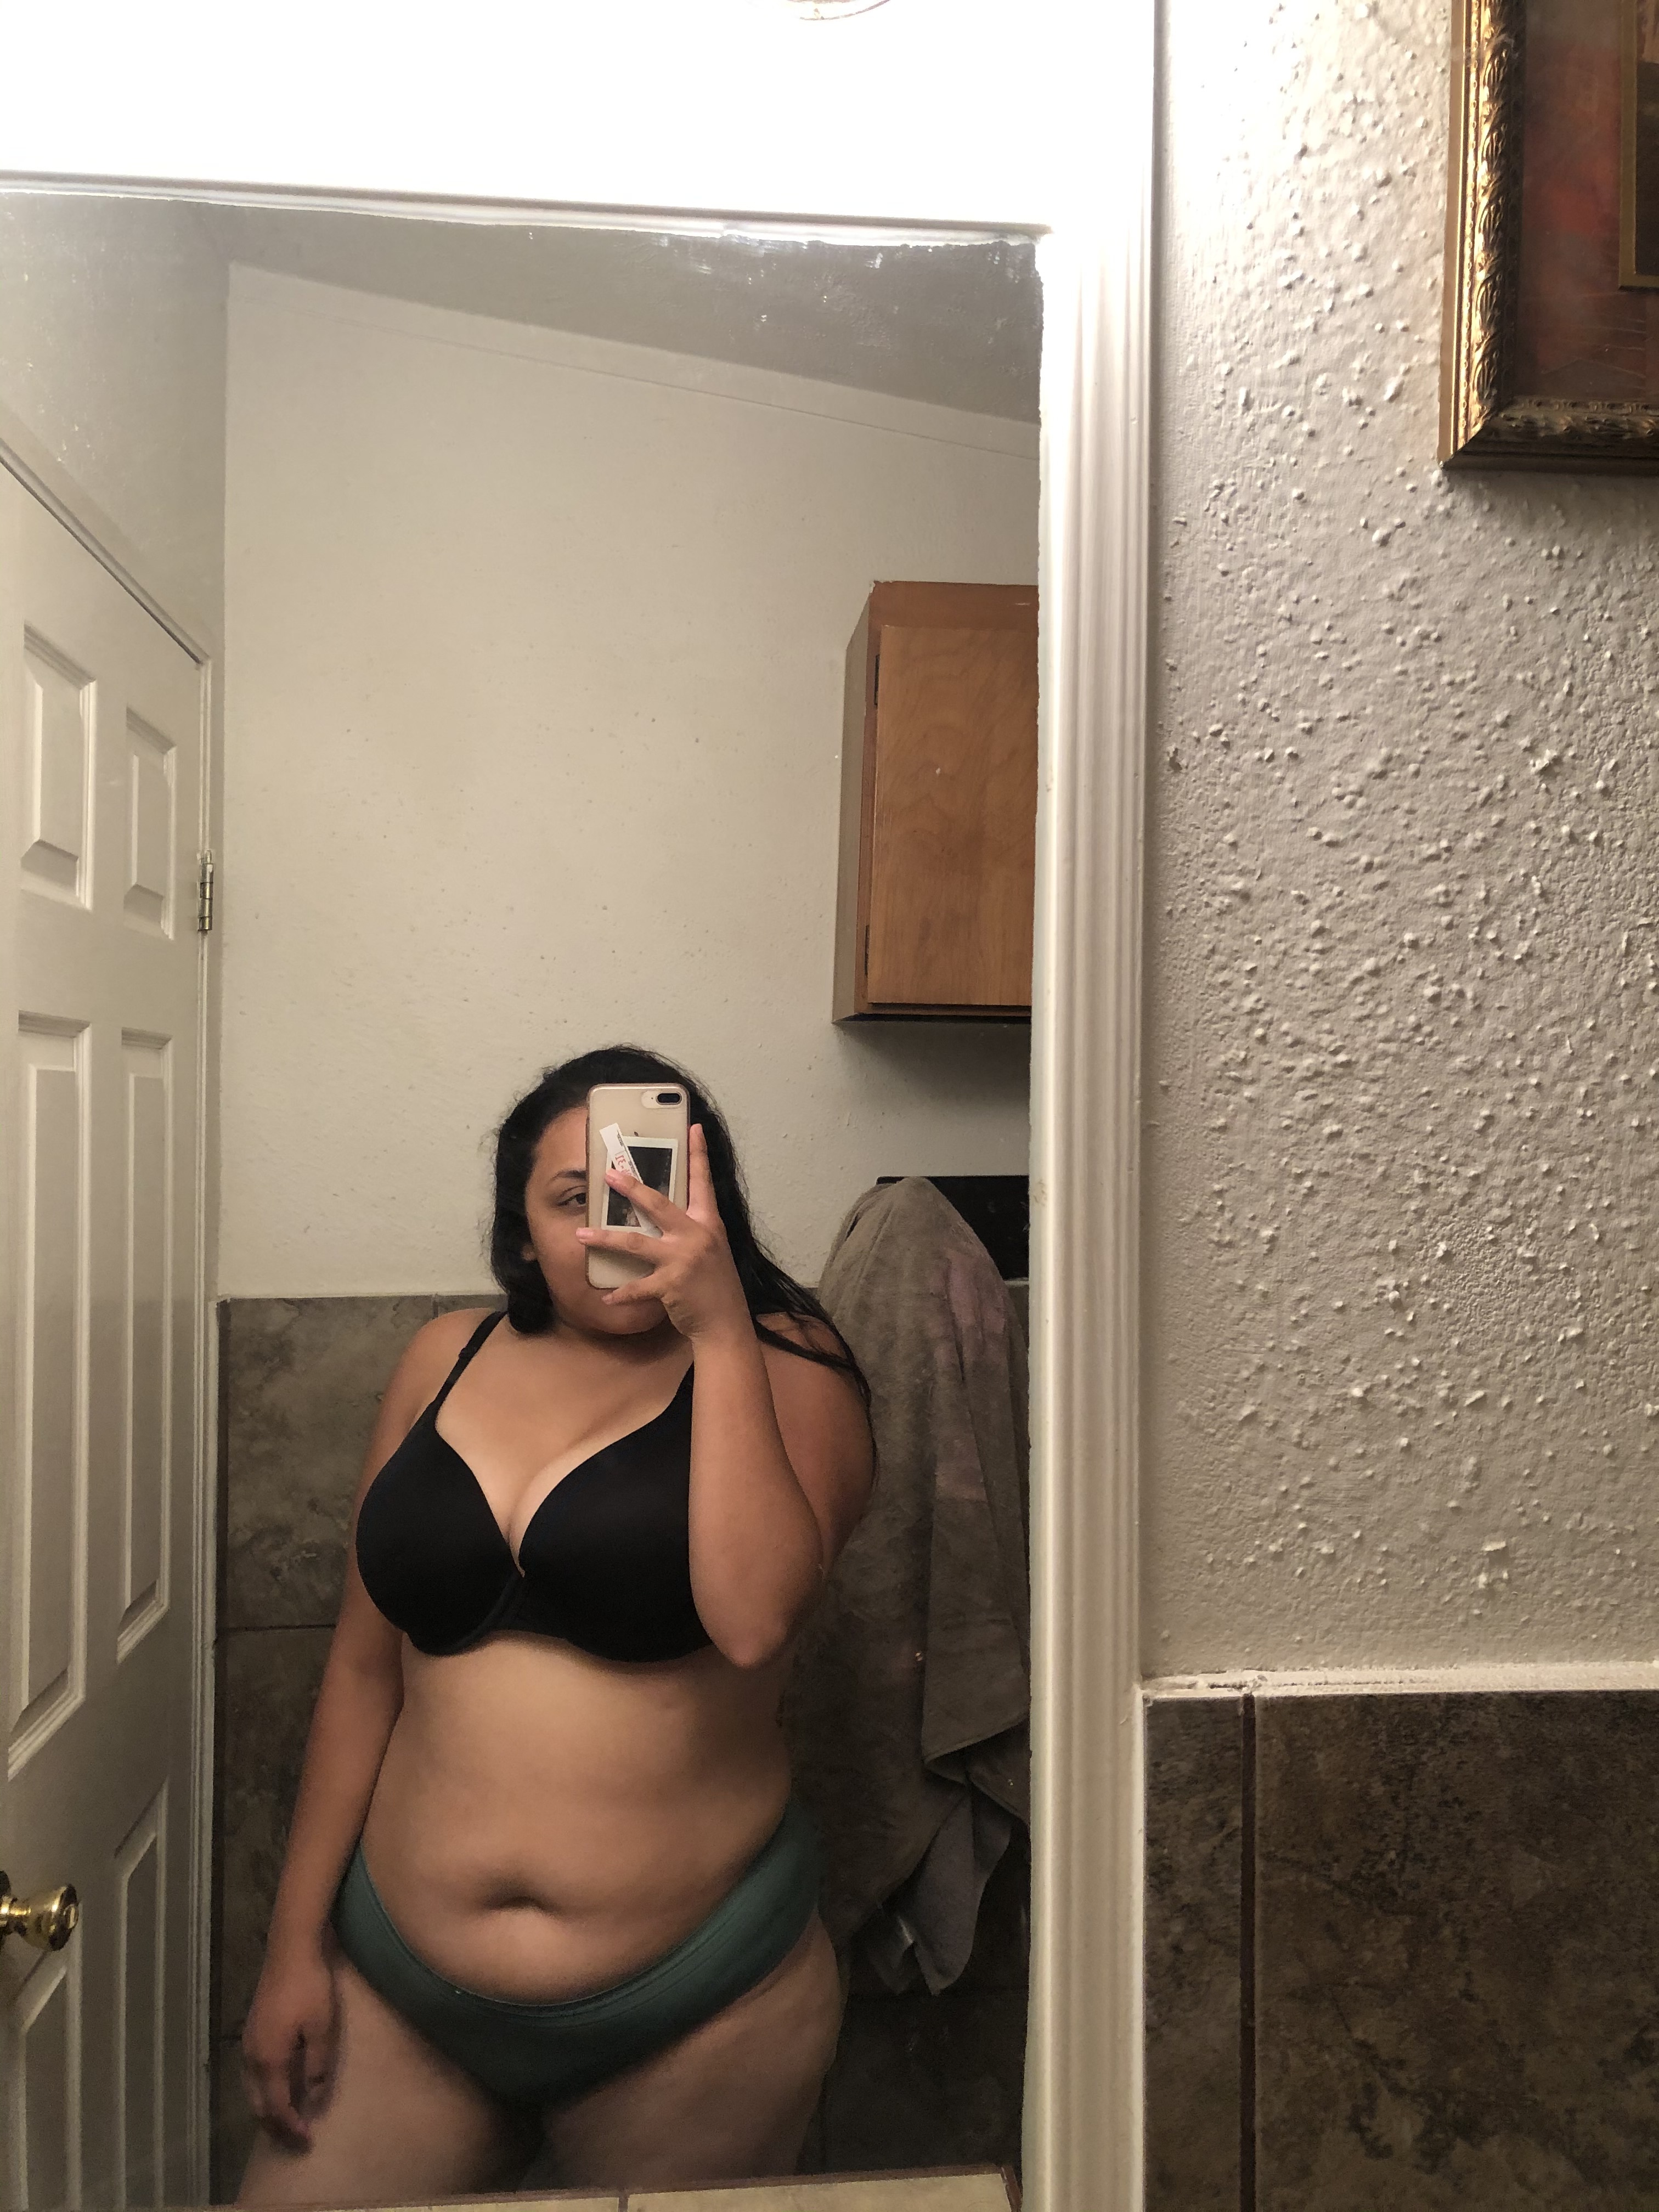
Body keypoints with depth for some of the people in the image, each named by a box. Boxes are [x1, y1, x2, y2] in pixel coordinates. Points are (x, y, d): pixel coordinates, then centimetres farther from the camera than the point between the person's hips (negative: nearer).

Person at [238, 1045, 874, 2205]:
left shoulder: (781, 1368, -8)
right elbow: (366, 1663, 7)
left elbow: (752, 1620, -26)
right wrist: (296, 1945, 8)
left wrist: (721, 1328, -24)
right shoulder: (451, 1359, 2)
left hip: (694, 2012, -2)